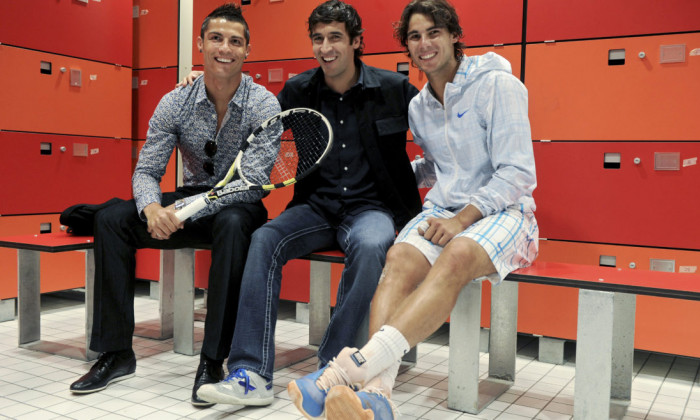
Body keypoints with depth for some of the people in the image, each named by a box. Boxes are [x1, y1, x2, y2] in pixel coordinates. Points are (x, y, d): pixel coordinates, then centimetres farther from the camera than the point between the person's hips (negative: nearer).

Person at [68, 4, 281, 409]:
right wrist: (152, 209, -28)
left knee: (232, 224, -39)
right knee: (111, 219, -15)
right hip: (191, 200, 4)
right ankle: (116, 352, -8)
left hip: (240, 207, -4)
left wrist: (184, 211, -31)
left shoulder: (264, 104, -12)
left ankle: (213, 360, -31)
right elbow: (147, 170, -3)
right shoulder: (176, 102, -2)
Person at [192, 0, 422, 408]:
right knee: (264, 239, -26)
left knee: (370, 247, -37)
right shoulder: (300, 91, 8)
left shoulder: (394, 88, 0)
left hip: (371, 208, -3)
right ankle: (251, 375, -27)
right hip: (316, 206, 3)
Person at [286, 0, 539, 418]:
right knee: (399, 259, -29)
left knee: (457, 257, -38)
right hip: (443, 209, 5)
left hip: (501, 211, -4)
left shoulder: (497, 85, -4)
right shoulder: (418, 106, 14)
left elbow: (518, 173, -10)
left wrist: (463, 218, -20)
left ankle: (356, 365, -51)